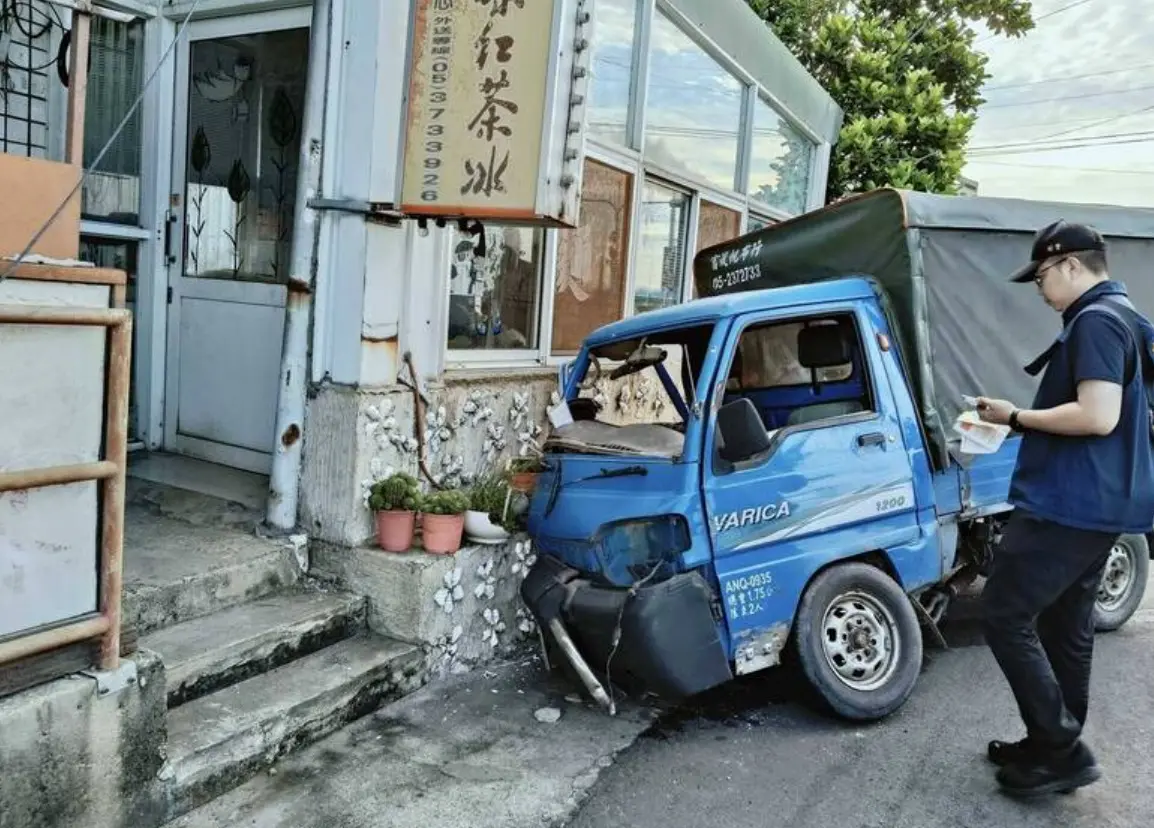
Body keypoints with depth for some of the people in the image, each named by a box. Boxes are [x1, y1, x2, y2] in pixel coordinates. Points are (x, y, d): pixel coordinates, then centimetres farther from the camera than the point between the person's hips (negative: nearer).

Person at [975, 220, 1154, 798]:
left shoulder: (1096, 321, -15)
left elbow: (1097, 416, -25)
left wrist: (1016, 417, -13)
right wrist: (1023, 417, 17)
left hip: (1069, 504, -11)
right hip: (1096, 503, 11)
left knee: (1005, 618, -6)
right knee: (1066, 627, 16)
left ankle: (1061, 751, 1)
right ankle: (1056, 746, 26)